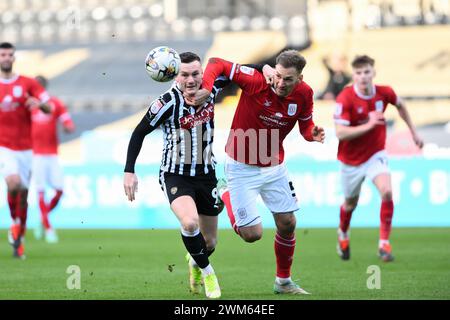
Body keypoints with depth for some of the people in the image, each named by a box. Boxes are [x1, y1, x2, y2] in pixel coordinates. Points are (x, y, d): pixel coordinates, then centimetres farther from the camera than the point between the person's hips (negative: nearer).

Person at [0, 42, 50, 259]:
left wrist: (39, 103, -23)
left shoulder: (28, 83, 3)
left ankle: (19, 240, 18)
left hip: (25, 148, 2)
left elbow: (49, 108, -4)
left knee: (23, 194, 5)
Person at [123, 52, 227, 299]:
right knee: (190, 223, -32)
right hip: (175, 175, -4)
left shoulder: (210, 89, -8)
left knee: (209, 243, 13)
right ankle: (207, 272, -5)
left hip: (206, 174, 4)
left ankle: (195, 262, 50)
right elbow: (139, 133, -9)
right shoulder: (167, 102, -19)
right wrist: (129, 171, -14)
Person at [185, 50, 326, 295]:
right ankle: (224, 194, 23)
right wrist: (206, 88, -37)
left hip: (274, 165, 5)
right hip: (242, 167, -5)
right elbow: (216, 64, -19)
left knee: (287, 225, 8)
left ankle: (283, 282, 30)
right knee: (252, 234, -5)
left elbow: (305, 125, 5)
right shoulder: (256, 81, -25)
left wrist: (312, 134, -18)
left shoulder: (304, 94, -12)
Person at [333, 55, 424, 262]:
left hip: (375, 155, 1)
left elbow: (400, 106, 13)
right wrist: (369, 125, -35)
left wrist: (413, 132, 16)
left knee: (387, 192, -24)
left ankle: (384, 243, -15)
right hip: (351, 159, -1)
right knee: (351, 202, 18)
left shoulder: (384, 93, -11)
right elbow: (340, 133, -28)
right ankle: (343, 234, 51)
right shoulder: (345, 99, -23)